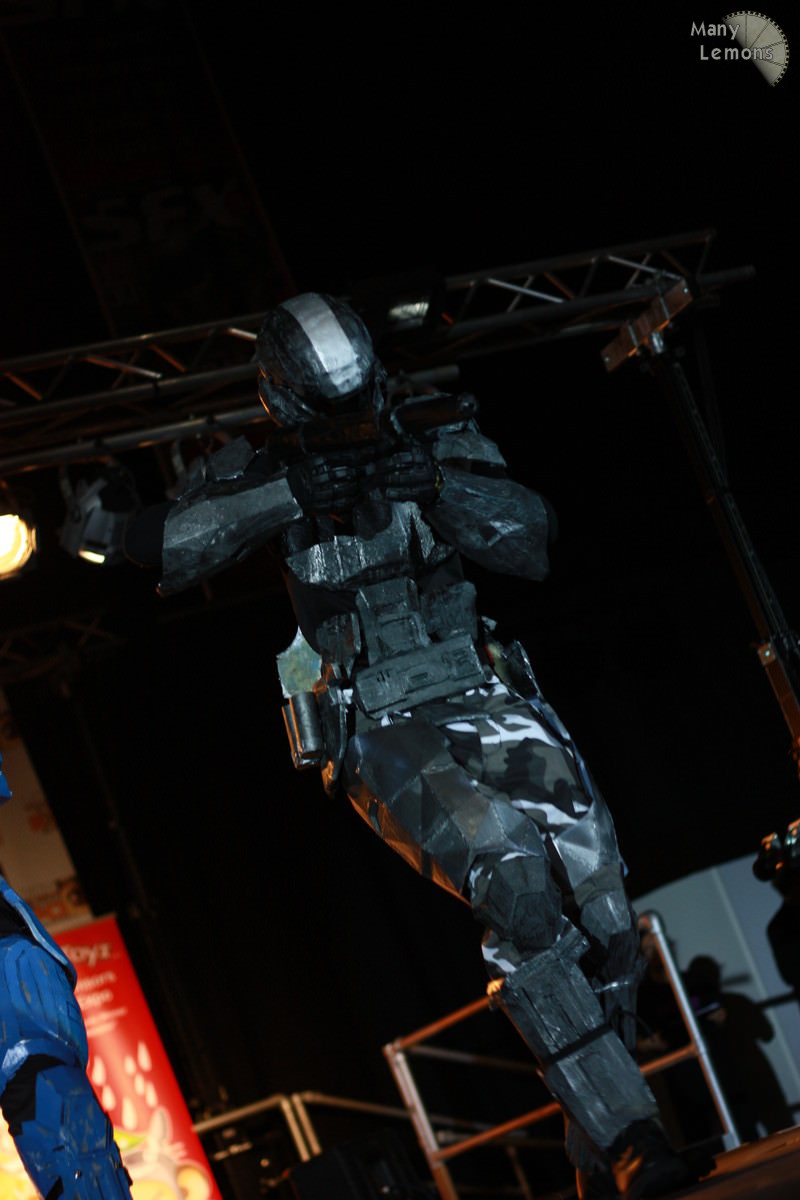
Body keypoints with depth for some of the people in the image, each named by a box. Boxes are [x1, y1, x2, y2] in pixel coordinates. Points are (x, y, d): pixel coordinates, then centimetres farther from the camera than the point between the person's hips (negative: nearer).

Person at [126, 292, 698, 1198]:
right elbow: (155, 545, -7)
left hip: (484, 702, 4)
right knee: (513, 879, -29)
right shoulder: (261, 474, 2)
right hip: (381, 738, -3)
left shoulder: (436, 438, 8)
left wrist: (439, 485, -13)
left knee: (598, 904, -12)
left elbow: (532, 538, 1)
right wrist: (288, 495, -11)